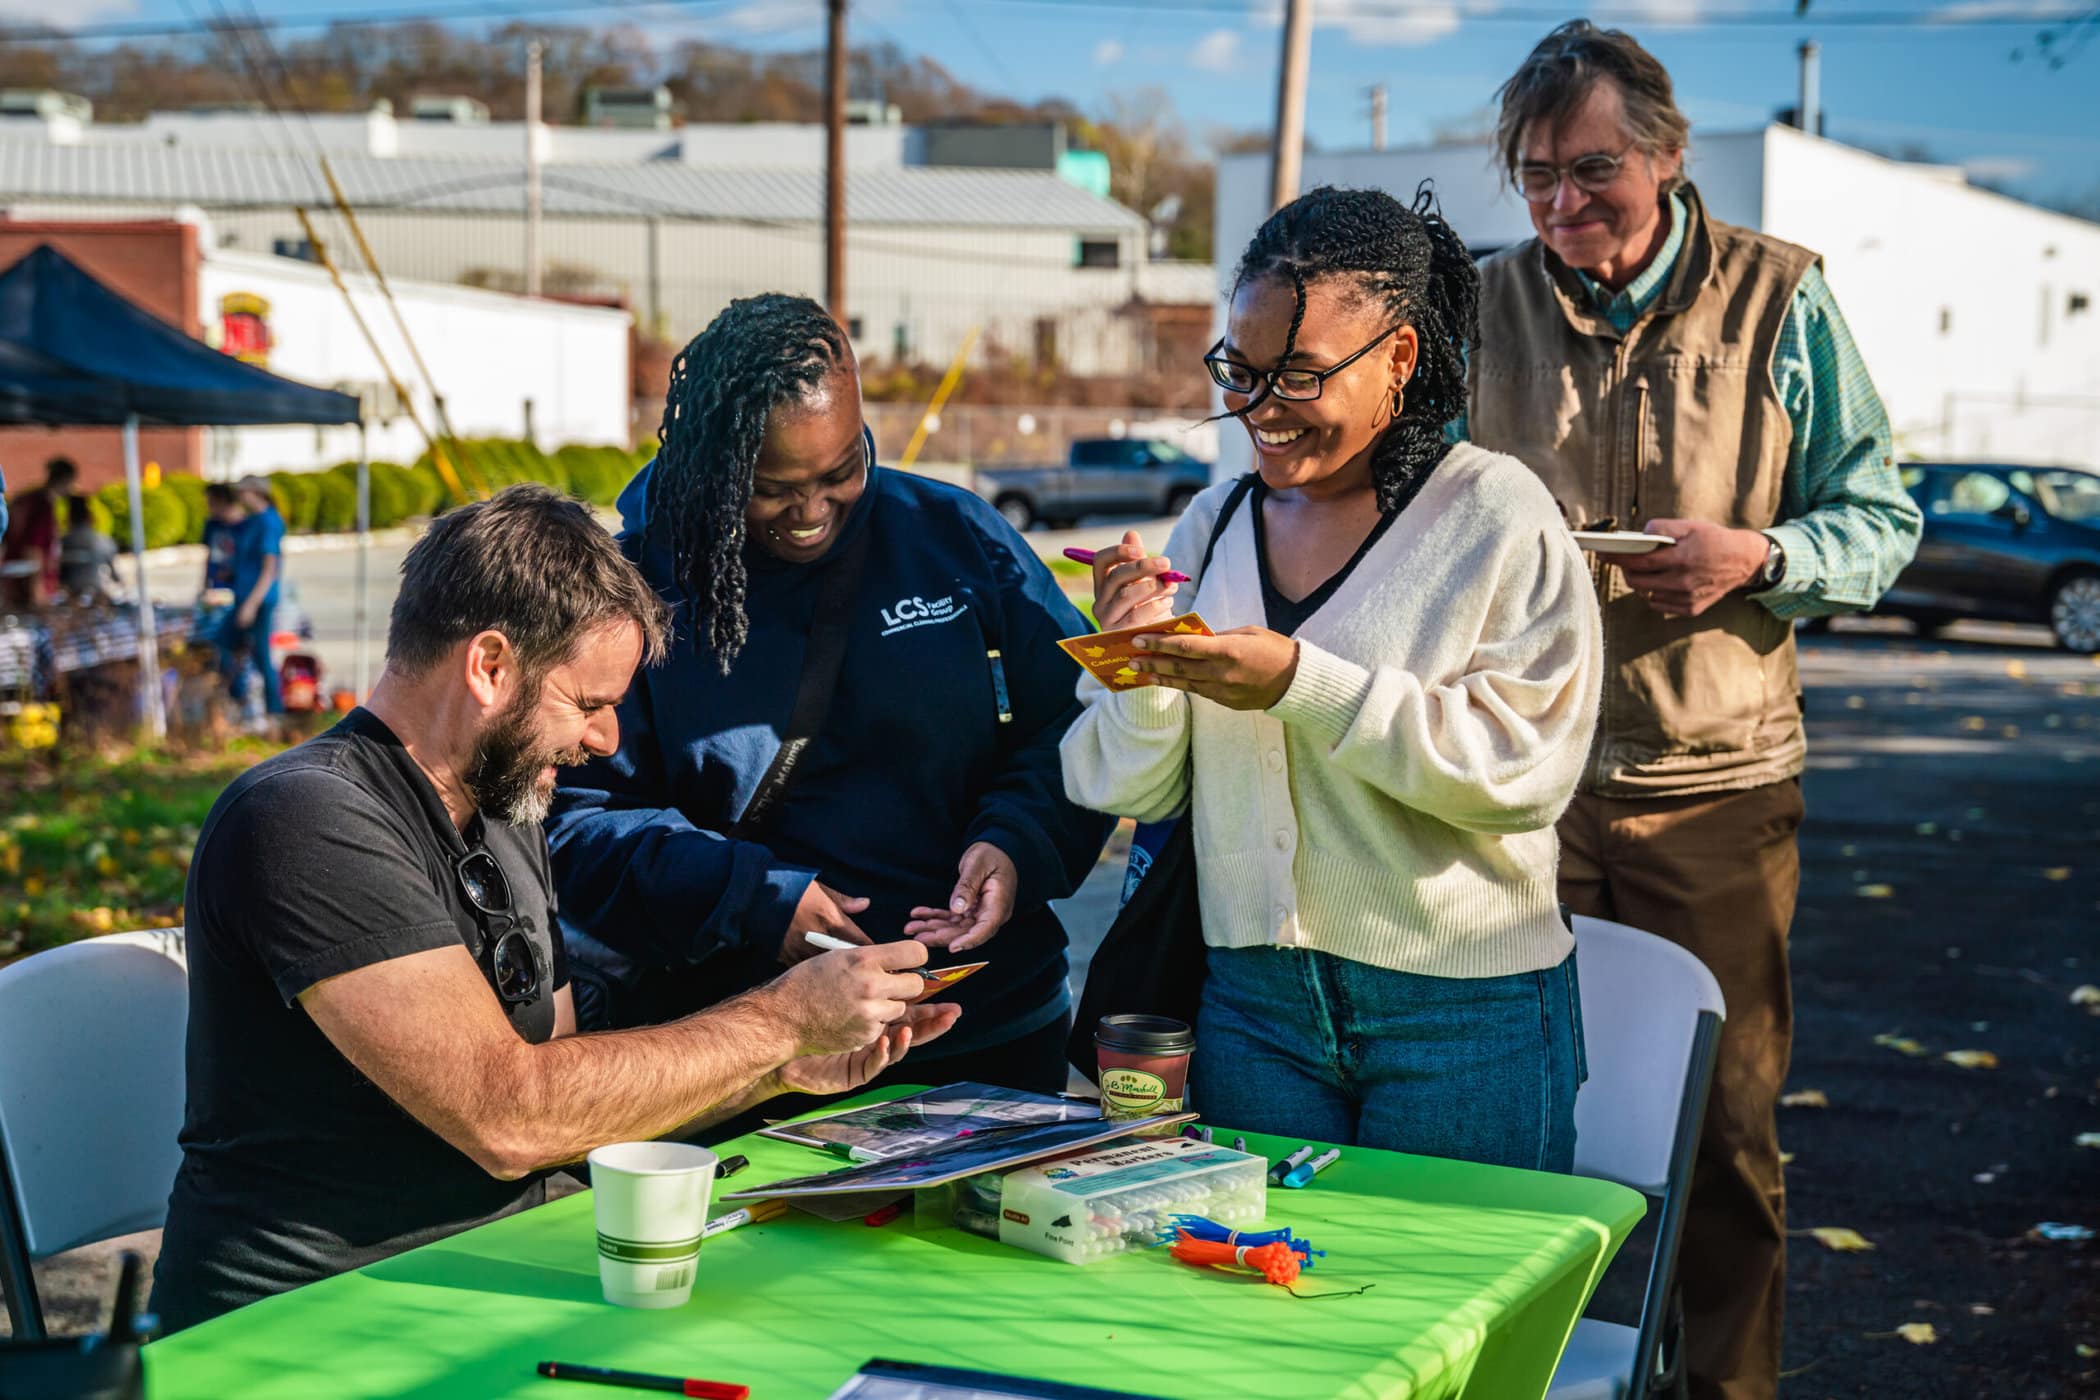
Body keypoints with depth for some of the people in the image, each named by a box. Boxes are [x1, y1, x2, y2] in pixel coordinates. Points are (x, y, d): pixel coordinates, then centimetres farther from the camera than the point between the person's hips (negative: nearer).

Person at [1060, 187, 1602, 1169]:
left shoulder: (1497, 515, -7)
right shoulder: (1214, 524, 7)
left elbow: (1525, 765, -18)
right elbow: (1137, 790, 7)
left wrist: (1304, 684, -24)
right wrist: (1143, 665, -13)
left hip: (1464, 1010, -4)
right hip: (1252, 1002, 4)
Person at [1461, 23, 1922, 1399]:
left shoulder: (1779, 300, 0)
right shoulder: (1480, 306, 7)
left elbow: (1880, 523, 3)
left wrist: (1759, 557, -17)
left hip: (1714, 782, -2)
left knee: (1725, 1130, 6)